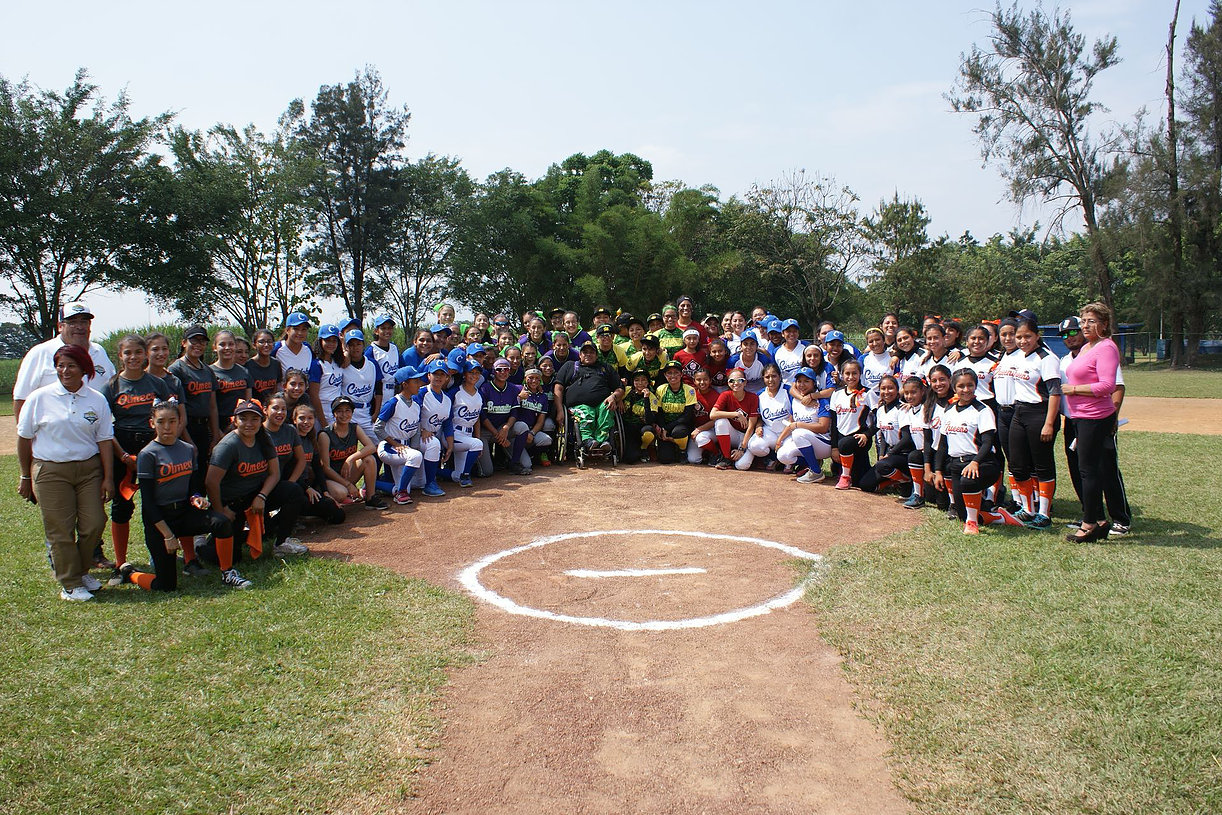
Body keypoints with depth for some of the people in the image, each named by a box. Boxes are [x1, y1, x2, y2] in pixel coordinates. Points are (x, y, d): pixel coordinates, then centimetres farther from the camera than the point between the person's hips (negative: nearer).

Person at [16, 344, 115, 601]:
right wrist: (25, 477, 8)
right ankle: (70, 584, 12)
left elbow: (104, 440, 5)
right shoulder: (40, 397, 0)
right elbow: (24, 438, 6)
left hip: (89, 468, 2)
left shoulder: (97, 400, 5)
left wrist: (108, 477, 2)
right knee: (60, 530, 0)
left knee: (94, 524, 0)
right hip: (50, 471, -2)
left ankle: (81, 571, 24)